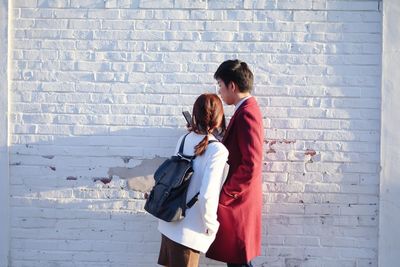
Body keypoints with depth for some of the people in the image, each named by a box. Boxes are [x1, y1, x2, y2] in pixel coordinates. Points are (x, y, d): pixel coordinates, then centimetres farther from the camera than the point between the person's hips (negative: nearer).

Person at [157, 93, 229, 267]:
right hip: (188, 231, -7)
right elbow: (207, 195, -23)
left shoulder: (184, 139, 1)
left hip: (169, 223, 7)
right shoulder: (218, 150, -18)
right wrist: (210, 226, -10)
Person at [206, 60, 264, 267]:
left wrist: (223, 196, -20)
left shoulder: (246, 113, -18)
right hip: (237, 200, 10)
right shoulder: (246, 110, 13)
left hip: (237, 201, -10)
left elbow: (250, 166, -24)